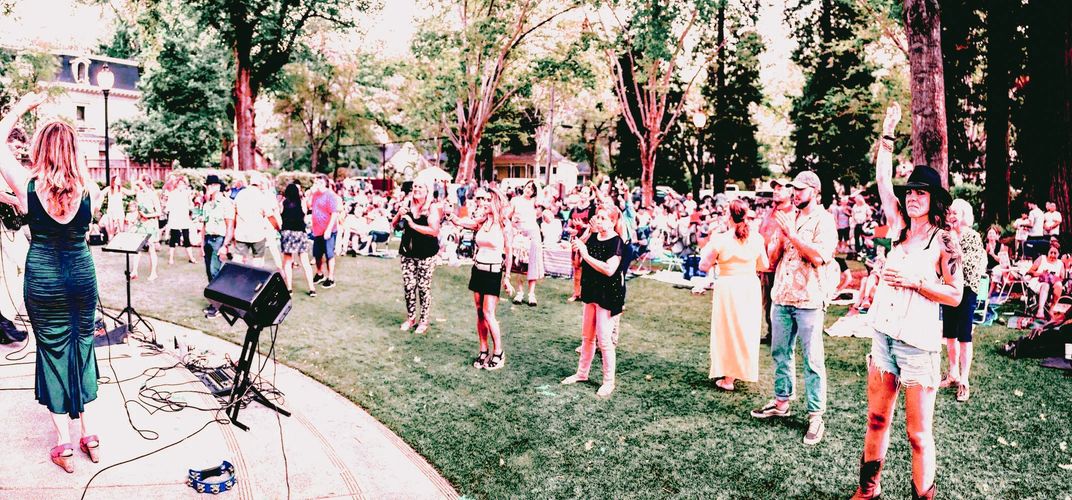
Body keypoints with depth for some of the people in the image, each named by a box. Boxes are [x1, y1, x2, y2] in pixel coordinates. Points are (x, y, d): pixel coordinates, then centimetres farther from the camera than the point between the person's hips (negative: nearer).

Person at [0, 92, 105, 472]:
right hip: (82, 276, 2)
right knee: (83, 348, 15)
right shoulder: (89, 190, -8)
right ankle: (89, 436, 22)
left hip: (43, 281, -2)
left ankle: (65, 445, 15)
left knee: (53, 353, 9)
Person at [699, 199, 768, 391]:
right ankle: (744, 369, 33)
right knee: (748, 330, 18)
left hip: (727, 287, -3)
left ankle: (728, 378, 14)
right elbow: (764, 266, 8)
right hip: (750, 287, 3)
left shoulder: (720, 239, -12)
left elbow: (704, 266, -4)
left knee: (728, 330, 8)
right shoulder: (757, 238, -4)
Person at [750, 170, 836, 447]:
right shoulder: (788, 218, 14)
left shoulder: (823, 219, -5)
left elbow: (819, 256, -20)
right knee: (780, 352, 16)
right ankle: (781, 402, 29)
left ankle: (816, 416, 4)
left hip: (808, 299, -7)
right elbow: (773, 256, 12)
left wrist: (792, 233, -17)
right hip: (782, 296, 7)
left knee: (813, 360, -2)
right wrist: (780, 232, -4)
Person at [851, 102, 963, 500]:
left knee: (919, 434, 1)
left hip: (919, 344, -5)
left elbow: (955, 296, -5)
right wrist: (888, 130, 12)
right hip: (884, 336, 5)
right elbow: (883, 178, 10)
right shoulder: (900, 228, 9)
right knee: (876, 419, 13)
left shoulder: (944, 241, -5)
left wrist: (915, 282, -17)